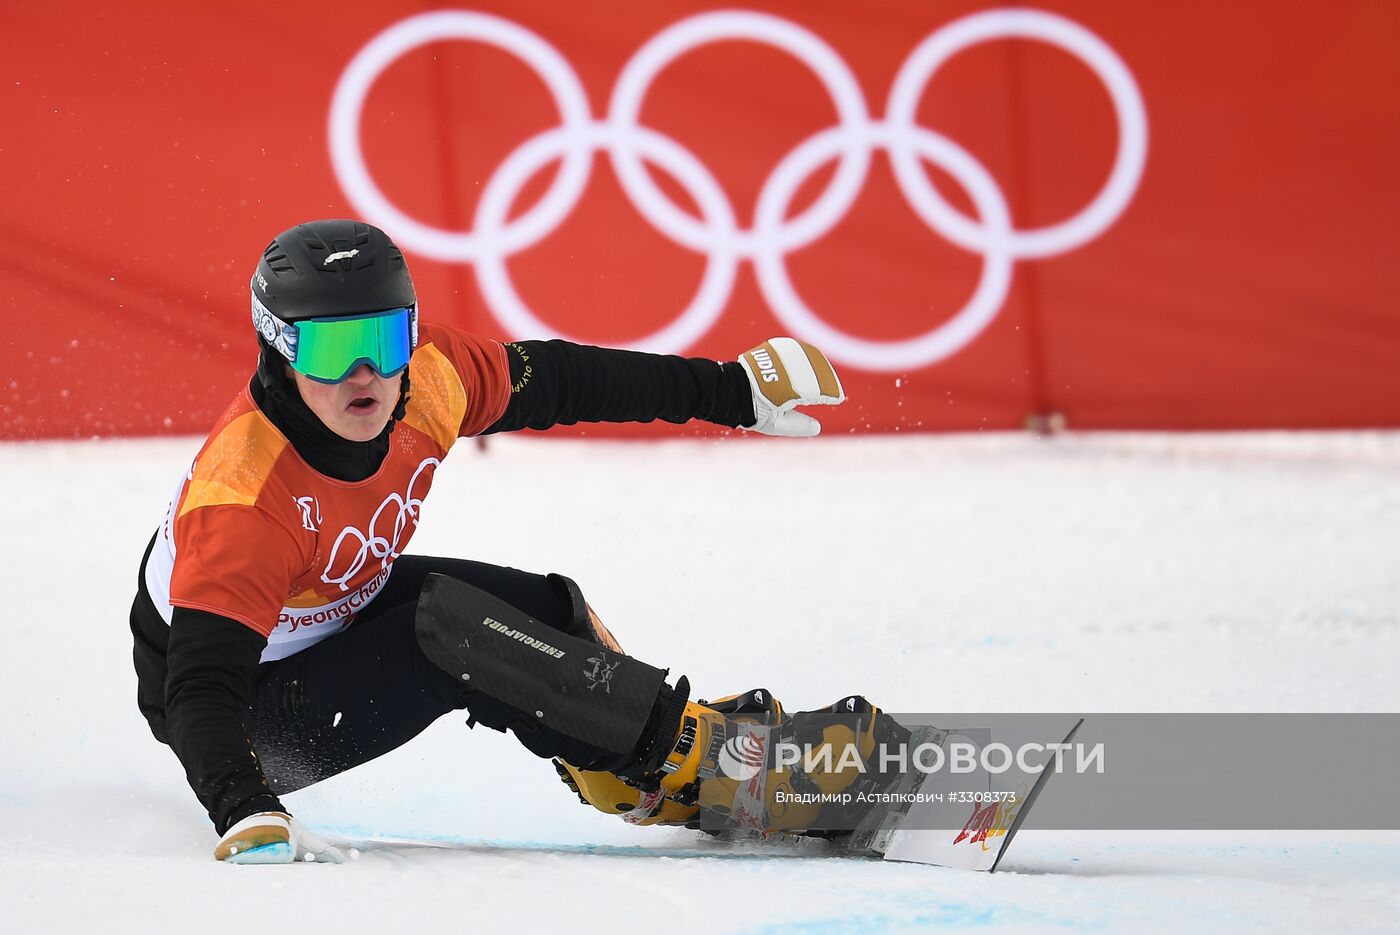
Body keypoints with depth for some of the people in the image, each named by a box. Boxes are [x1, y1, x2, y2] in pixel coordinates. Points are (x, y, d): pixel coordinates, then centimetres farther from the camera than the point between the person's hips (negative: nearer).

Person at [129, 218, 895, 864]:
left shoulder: (424, 376, -20)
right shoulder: (241, 499, -38)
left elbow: (557, 381, -3)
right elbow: (201, 685, -42)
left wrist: (733, 390, 2)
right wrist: (245, 816, -58)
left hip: (338, 611, 7)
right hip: (248, 703, -7)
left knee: (541, 610, -7)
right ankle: (683, 766, -13)